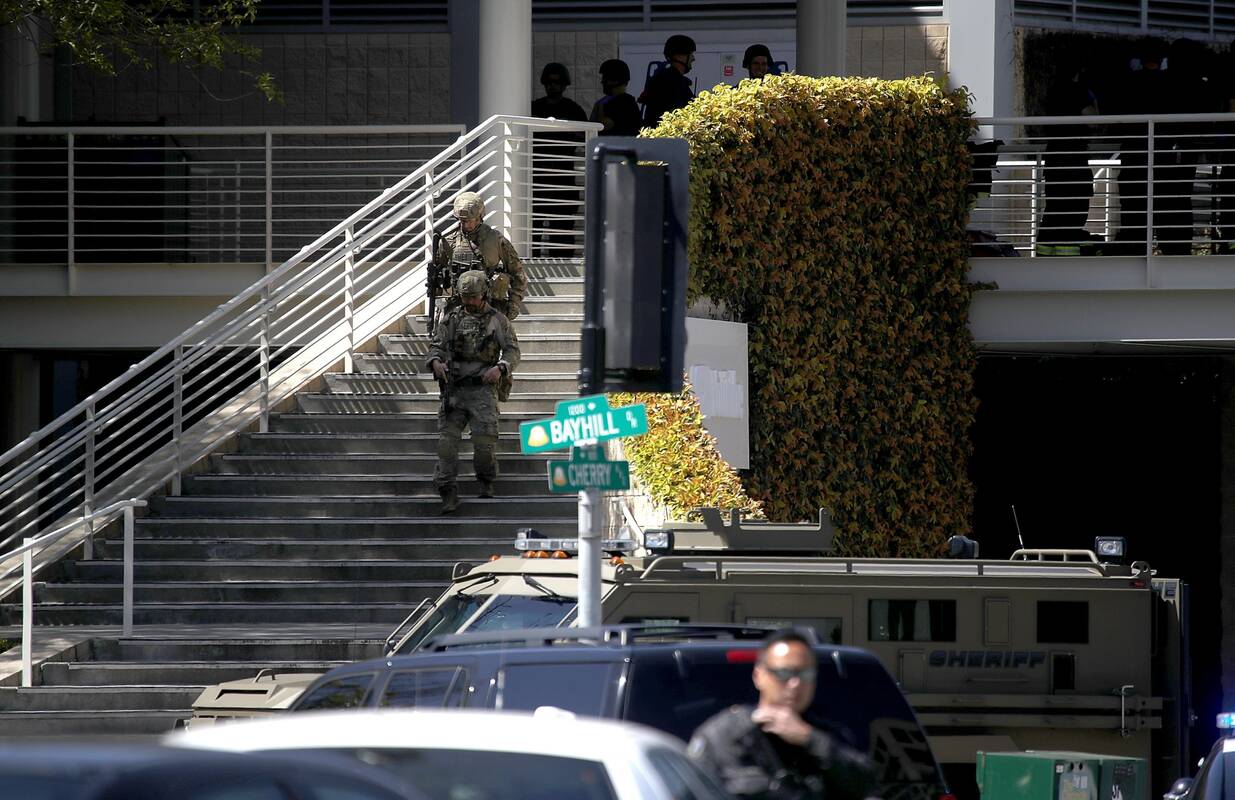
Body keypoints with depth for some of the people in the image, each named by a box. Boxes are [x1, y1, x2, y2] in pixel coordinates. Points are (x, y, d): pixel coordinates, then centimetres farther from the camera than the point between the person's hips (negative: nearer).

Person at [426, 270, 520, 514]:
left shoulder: (497, 320, 7)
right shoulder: (452, 319, 14)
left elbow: (512, 350, 2)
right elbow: (436, 345, 12)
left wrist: (500, 368, -19)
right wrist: (436, 362, -12)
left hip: (482, 388, -2)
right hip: (454, 388, 3)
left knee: (484, 438, -16)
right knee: (447, 438, -11)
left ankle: (486, 482, 10)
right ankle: (449, 493, -12)